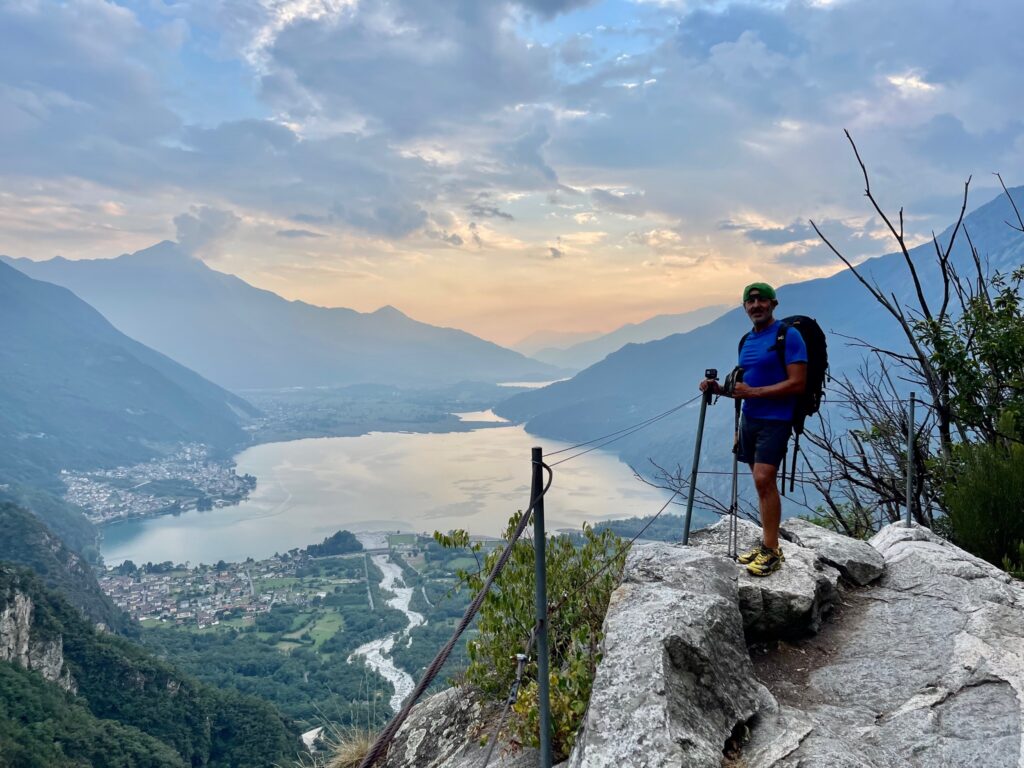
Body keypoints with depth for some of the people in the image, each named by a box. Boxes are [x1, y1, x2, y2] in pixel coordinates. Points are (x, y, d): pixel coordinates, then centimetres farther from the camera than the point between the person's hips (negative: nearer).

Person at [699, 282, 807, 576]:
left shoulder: (789, 335, -7)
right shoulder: (747, 341, 16)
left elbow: (798, 383, -15)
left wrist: (753, 392, -19)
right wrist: (720, 388, 4)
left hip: (775, 420, -7)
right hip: (749, 418, 7)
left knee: (763, 479, -15)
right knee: (762, 482, 8)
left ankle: (772, 552, -8)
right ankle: (767, 544, 15)